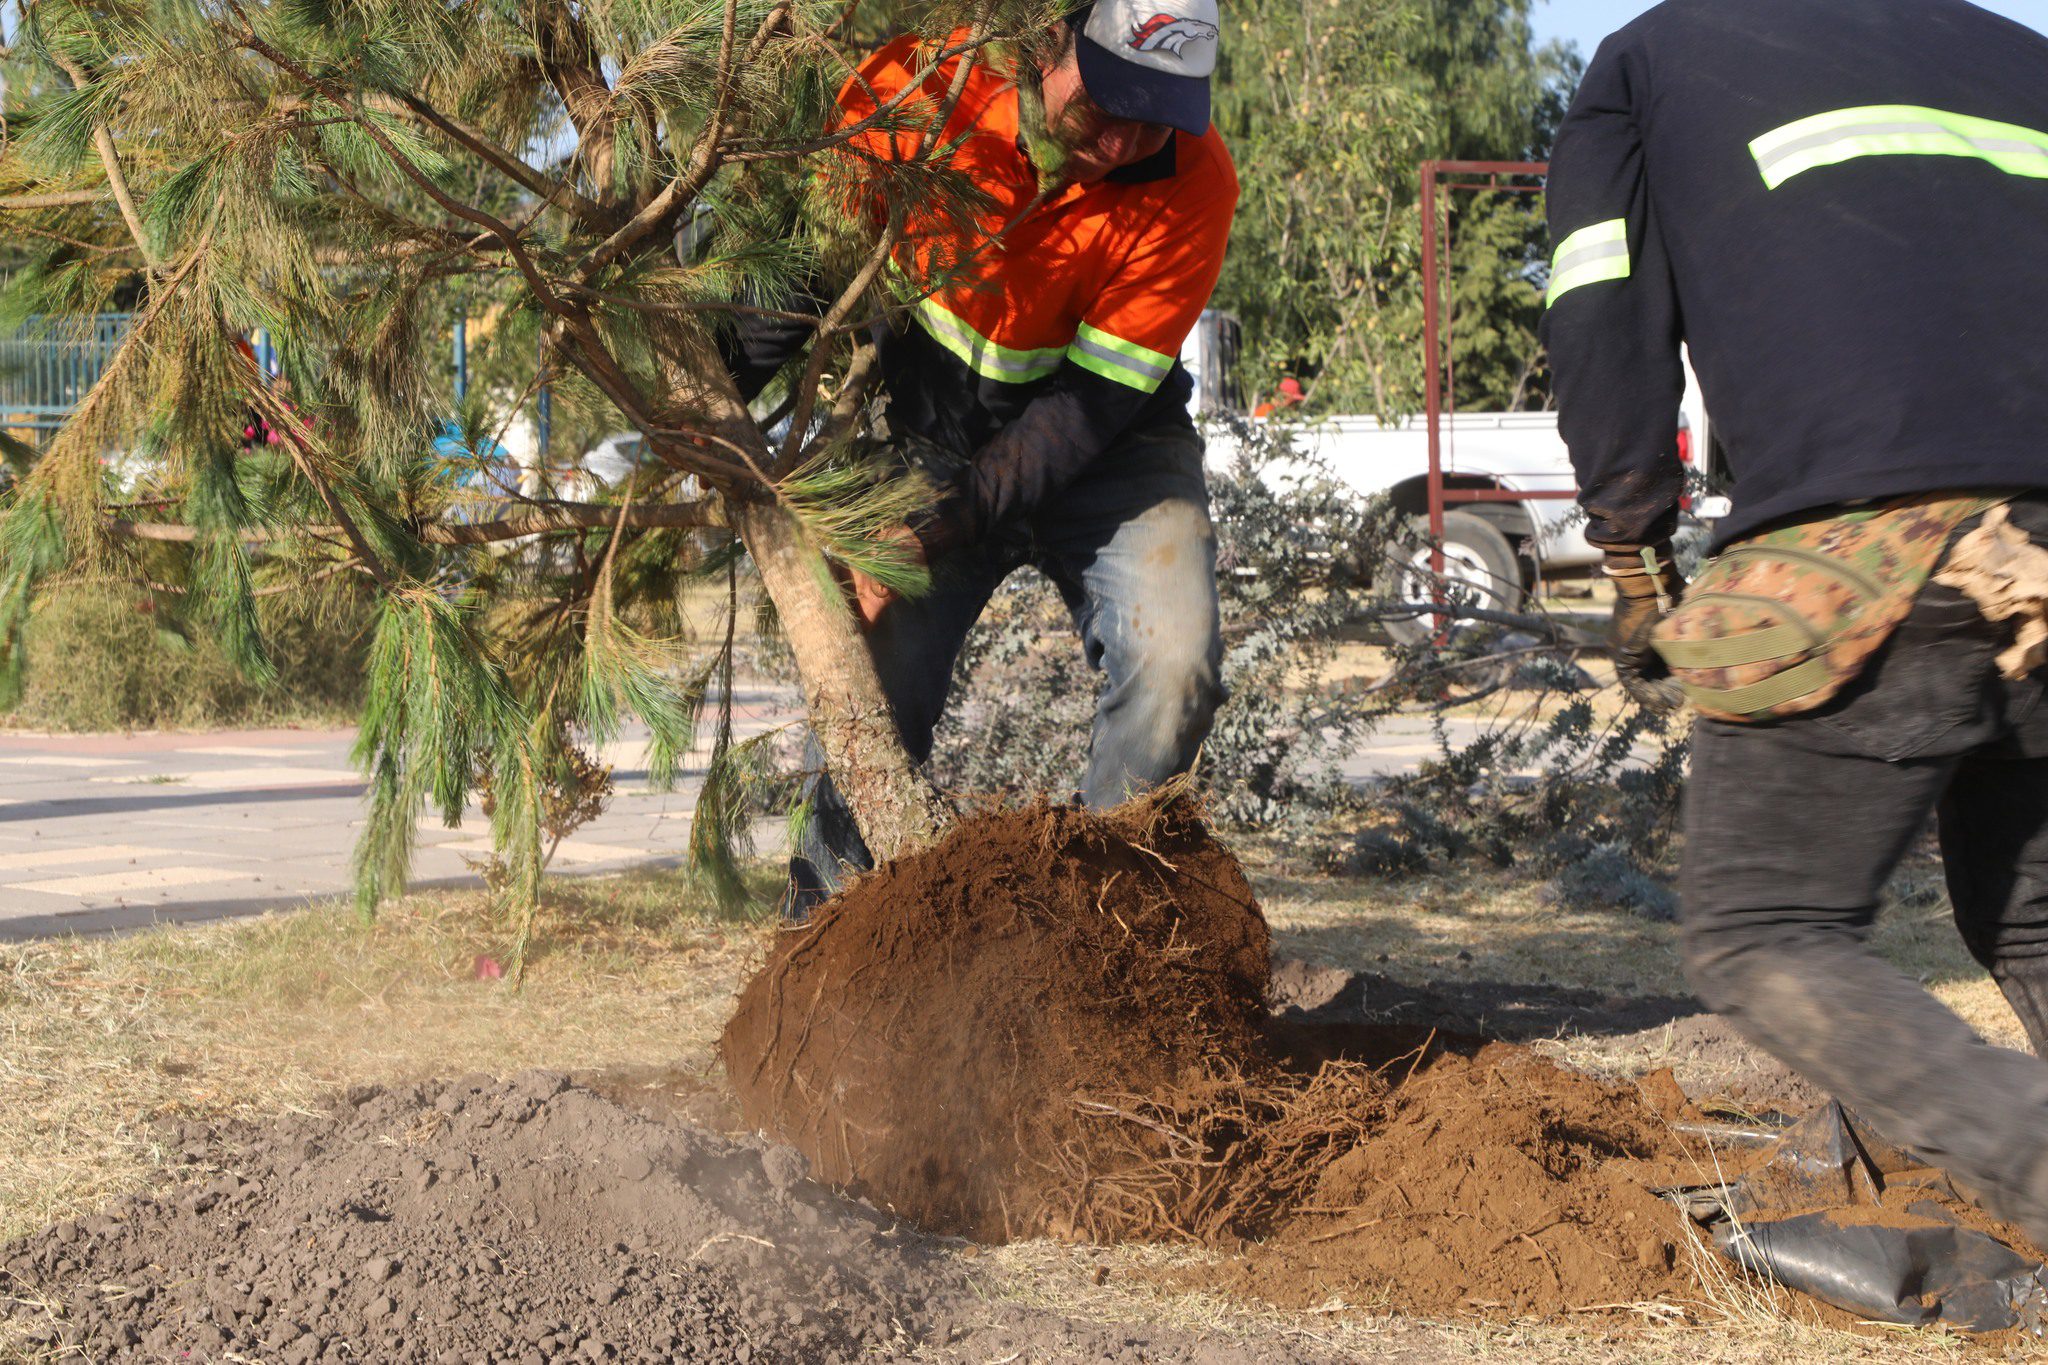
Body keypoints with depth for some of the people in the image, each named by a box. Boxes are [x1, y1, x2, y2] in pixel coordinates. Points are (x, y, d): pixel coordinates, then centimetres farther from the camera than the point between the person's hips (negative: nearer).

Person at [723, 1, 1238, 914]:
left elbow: (1094, 401, -24)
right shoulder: (917, 87, -21)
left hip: (1107, 445, 0)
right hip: (926, 427, 1)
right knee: (871, 678, -13)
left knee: (1173, 661, -21)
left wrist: (948, 526, -30)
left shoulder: (1190, 185, -23)